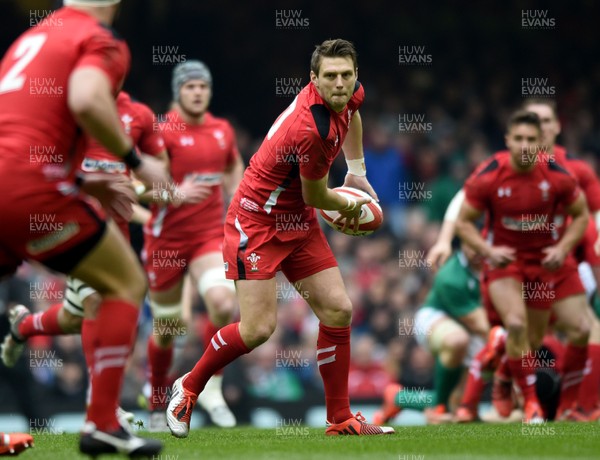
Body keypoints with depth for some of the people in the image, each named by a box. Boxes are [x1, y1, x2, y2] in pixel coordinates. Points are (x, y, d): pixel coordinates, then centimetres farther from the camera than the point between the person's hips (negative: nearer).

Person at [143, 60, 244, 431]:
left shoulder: (223, 130, 6)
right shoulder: (163, 131, -10)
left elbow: (234, 169, 24)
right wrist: (175, 193, -34)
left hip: (210, 236, 3)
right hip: (166, 239, -3)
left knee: (225, 303, -24)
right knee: (166, 330, 7)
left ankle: (211, 386, -5)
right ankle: (158, 406, 29)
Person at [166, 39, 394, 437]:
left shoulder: (350, 93, -6)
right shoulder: (311, 130, -32)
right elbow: (316, 197, -15)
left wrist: (357, 172, 23)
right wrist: (351, 206, 5)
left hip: (298, 221, 9)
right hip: (257, 221, -9)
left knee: (338, 311, 1)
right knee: (259, 328, -14)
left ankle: (340, 419, 9)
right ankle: (188, 388, 11)